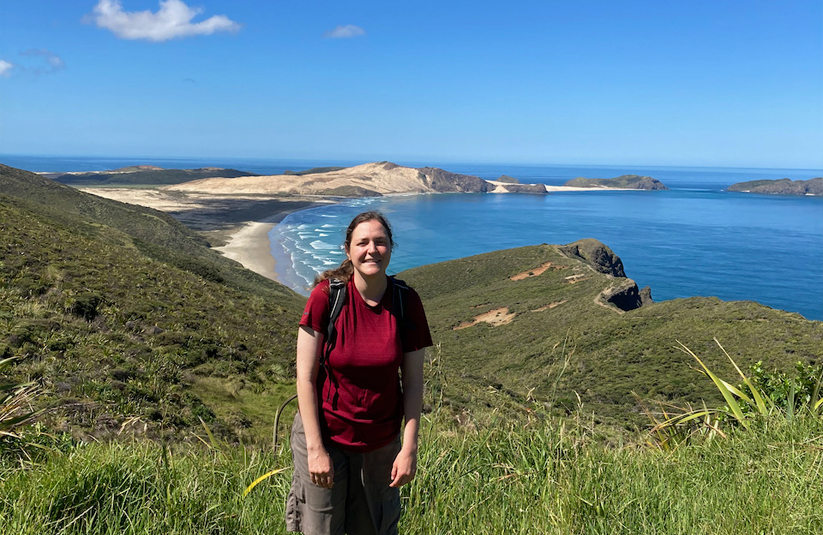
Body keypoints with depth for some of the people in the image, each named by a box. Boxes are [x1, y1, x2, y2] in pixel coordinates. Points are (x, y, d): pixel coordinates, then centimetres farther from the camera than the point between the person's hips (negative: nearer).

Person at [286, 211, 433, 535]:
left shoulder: (406, 302, -9)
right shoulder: (326, 296, -16)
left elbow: (413, 381, -5)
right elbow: (305, 377, -12)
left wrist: (410, 447, -8)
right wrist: (315, 448, -13)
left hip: (381, 441, 2)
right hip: (324, 432, -2)